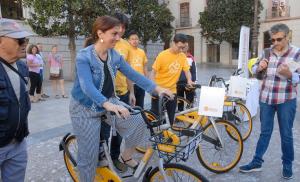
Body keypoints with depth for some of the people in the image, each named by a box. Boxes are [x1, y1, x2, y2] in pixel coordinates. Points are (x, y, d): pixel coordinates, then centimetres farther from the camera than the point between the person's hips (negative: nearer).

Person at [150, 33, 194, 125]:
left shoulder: (183, 56, -1)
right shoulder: (162, 55, -13)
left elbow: (187, 70, 5)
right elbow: (153, 72, -11)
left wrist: (189, 81, -16)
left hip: (172, 91, 4)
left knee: (171, 117, 11)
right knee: (155, 115, 4)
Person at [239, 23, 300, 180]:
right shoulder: (267, 52, 4)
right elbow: (254, 70, 9)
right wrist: (259, 67, -13)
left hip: (286, 100, -3)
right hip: (266, 99, 3)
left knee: (286, 134, 8)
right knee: (265, 132, 11)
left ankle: (287, 165, 26)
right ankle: (257, 162, 19)